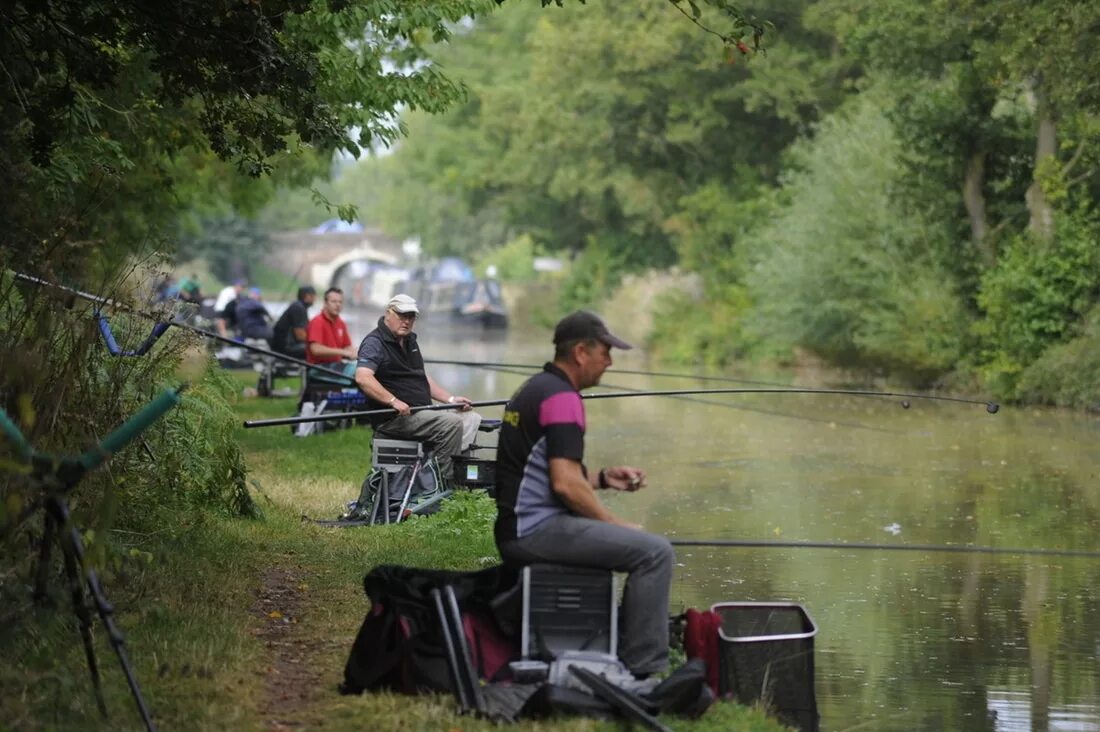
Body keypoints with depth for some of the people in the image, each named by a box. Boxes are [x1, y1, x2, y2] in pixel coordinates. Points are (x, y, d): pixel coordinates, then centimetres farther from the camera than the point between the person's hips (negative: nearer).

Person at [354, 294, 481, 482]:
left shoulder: (409, 341, 21)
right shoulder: (375, 343, -9)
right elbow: (362, 377, -25)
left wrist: (451, 399, 15)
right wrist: (393, 401, -33)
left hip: (421, 412, 10)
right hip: (394, 417, -10)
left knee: (472, 419, -2)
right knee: (452, 423, -25)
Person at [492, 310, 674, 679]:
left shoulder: (533, 389, 18)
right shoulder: (561, 397, -14)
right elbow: (566, 485, -22)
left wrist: (604, 477, 14)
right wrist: (616, 524, -10)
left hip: (516, 530, 11)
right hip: (539, 529, -11)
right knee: (654, 551, -16)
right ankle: (642, 669, -16)